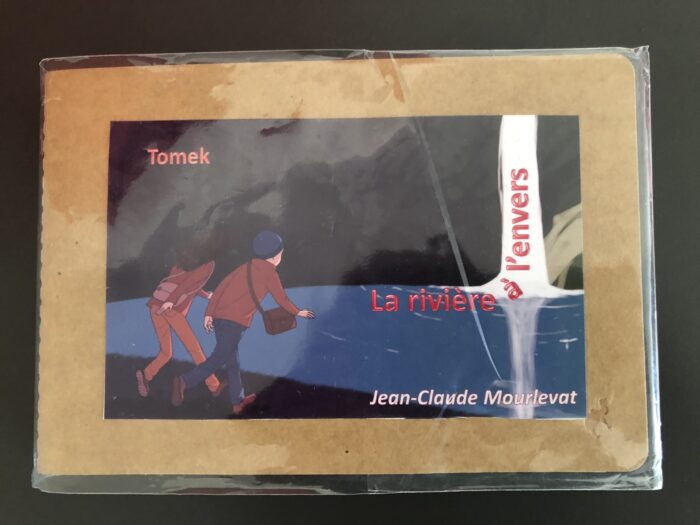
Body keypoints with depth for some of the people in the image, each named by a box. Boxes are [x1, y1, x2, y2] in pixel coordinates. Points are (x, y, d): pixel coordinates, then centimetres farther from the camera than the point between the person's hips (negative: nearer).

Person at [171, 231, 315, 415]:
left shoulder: (245, 267, 21)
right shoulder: (270, 273, 4)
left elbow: (221, 287, 13)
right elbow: (281, 299, 9)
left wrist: (209, 313, 12)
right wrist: (298, 312, 25)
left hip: (219, 317, 7)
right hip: (237, 321, -7)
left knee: (232, 360, 14)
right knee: (219, 358, -8)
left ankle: (238, 401, 22)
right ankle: (184, 381, -23)